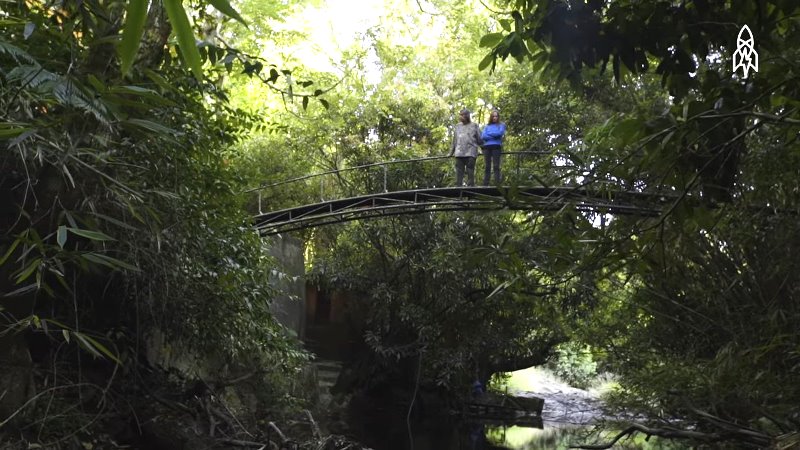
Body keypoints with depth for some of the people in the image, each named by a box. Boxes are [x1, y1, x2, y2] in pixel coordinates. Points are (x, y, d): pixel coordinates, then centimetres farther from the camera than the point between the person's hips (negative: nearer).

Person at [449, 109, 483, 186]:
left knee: (470, 172, -6)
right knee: (459, 171, 0)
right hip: (459, 153, 4)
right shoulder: (458, 126, 18)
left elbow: (480, 139, 5)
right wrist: (451, 152, 20)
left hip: (470, 153, -3)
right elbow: (455, 140, 21)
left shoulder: (474, 126, 7)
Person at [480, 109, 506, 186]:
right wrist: (494, 136, -5)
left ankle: (497, 184, -13)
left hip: (496, 147, -3)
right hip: (487, 147, 3)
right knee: (487, 167, -1)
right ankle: (485, 185, -4)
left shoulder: (501, 125, 13)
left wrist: (489, 134, 2)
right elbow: (482, 136, 3)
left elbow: (500, 133, -8)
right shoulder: (487, 126, 19)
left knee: (496, 166, -8)